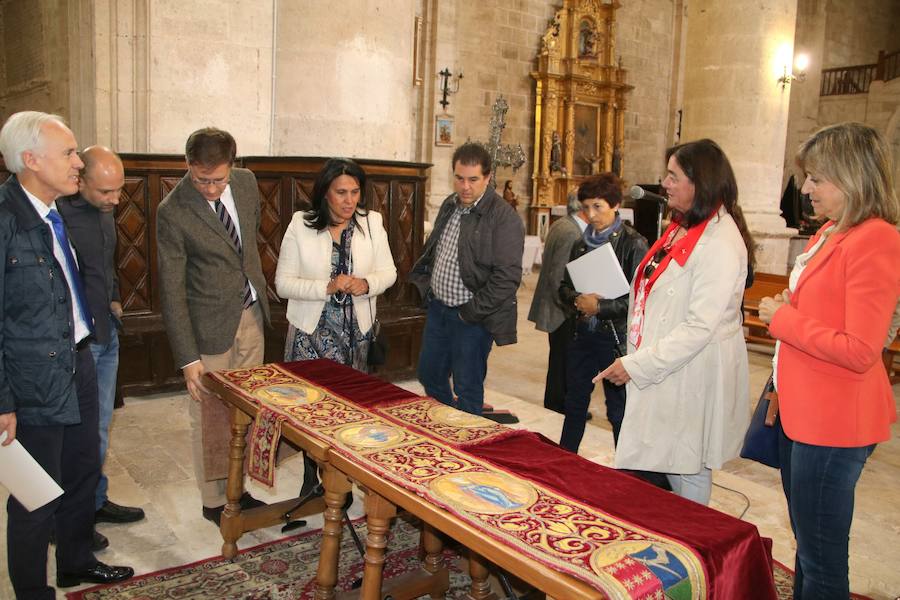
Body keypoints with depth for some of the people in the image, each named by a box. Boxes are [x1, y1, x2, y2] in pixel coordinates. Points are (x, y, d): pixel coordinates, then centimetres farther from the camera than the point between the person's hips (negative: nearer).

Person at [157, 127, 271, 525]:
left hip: (252, 314, 6)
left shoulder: (246, 182, -3)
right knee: (211, 417, 7)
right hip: (212, 325, -5)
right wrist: (188, 358, -19)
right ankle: (213, 502, 25)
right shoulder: (172, 212, -19)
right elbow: (171, 291, -17)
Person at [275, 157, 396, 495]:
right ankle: (312, 477, 23)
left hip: (356, 332, 2)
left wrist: (366, 284, -16)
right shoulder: (300, 226, -6)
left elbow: (388, 273, 6)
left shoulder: (372, 223, 1)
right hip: (311, 331, -1)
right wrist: (327, 287, -21)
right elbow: (283, 284, -6)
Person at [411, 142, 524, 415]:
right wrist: (425, 286, 8)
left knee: (467, 388, 5)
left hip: (472, 317, -8)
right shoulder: (449, 205, 7)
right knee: (429, 375, 20)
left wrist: (472, 311, -18)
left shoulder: (504, 217, -16)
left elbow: (507, 275, -21)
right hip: (437, 307, 8)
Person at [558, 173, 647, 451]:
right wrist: (577, 300, -10)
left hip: (615, 338, -6)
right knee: (574, 404, 19)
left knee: (619, 411, 4)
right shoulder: (581, 243, 9)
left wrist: (599, 306, -20)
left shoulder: (633, 244, -10)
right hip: (582, 334, 7)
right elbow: (564, 286, 11)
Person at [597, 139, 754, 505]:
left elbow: (700, 327, -25)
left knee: (688, 473, 5)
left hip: (691, 376, -9)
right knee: (664, 466, 19)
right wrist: (635, 361, 16)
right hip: (661, 370, 10)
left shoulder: (720, 243, -20)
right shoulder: (682, 227, 11)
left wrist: (636, 365, -21)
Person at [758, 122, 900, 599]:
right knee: (807, 546, 24)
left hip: (832, 423, -10)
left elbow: (859, 351, -24)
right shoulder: (829, 234, 10)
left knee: (822, 559, 4)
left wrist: (782, 318, -16)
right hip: (803, 412, 10)